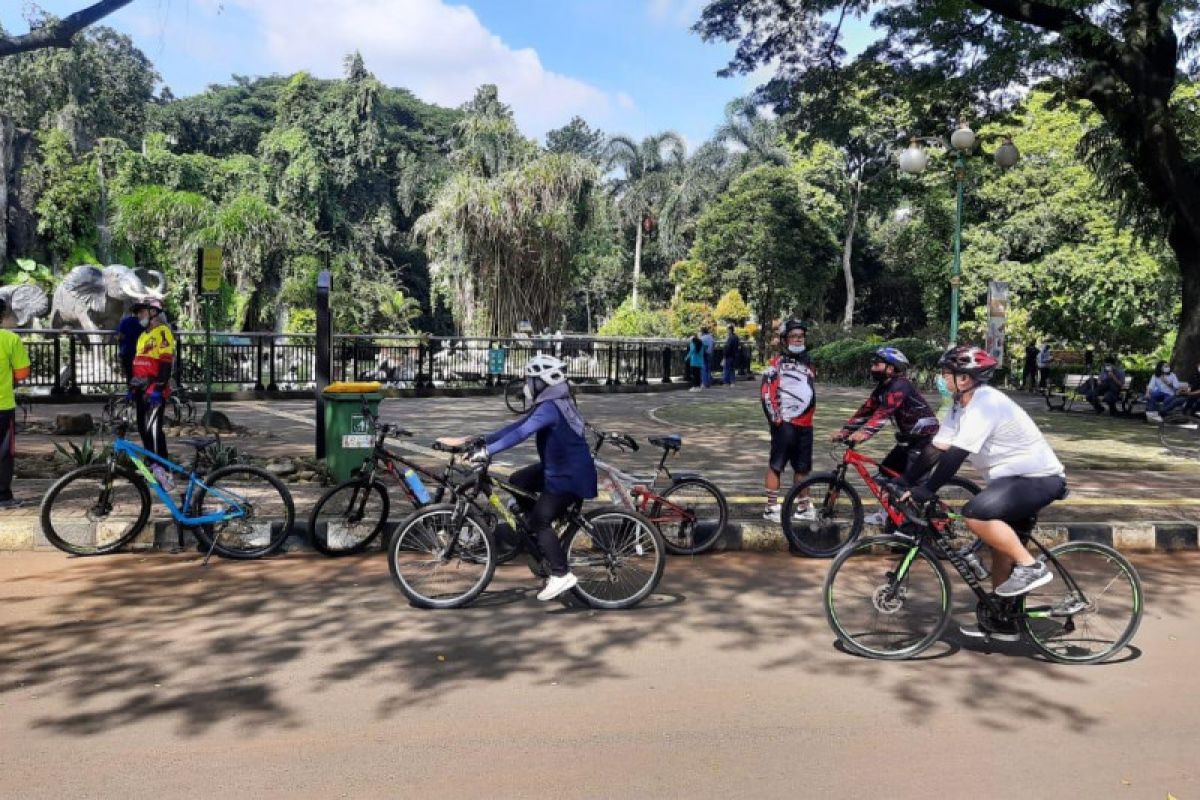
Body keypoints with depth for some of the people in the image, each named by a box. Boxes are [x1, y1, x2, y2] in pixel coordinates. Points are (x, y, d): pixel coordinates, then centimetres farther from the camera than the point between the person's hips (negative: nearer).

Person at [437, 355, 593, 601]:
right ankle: (542, 536, 21)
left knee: (539, 520, -7)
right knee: (517, 481, 13)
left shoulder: (550, 408, -23)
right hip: (558, 468, 10)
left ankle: (561, 574, 0)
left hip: (570, 476, -10)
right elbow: (517, 426, 9)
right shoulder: (551, 404, 9)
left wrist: (486, 451, -38)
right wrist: (481, 440, 5)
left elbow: (521, 433, -35)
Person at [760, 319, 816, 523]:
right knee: (776, 466, -2)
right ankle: (771, 508, 3)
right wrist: (775, 418, -15)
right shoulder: (778, 363, -5)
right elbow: (766, 391, -11)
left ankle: (803, 507, 23)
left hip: (805, 424, 7)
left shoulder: (807, 362, 17)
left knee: (802, 467, 13)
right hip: (785, 423, -7)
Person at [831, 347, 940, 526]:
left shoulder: (899, 385, -23)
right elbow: (866, 410, 1)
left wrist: (864, 432, -50)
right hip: (909, 438, 10)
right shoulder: (882, 388, 6)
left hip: (924, 438, -10)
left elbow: (884, 411, -37)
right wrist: (844, 431, -8)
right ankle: (885, 513, 19)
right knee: (887, 470, 10)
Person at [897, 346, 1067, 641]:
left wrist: (924, 492, -30)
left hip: (1039, 478, -10)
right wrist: (904, 482, -3)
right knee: (1002, 549, 13)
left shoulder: (985, 404, -24)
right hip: (1014, 478, 10)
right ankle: (1002, 623, 24)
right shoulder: (961, 406, 6)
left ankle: (1031, 567, -14)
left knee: (976, 514, -29)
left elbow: (956, 455, -30)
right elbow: (937, 448, 4)